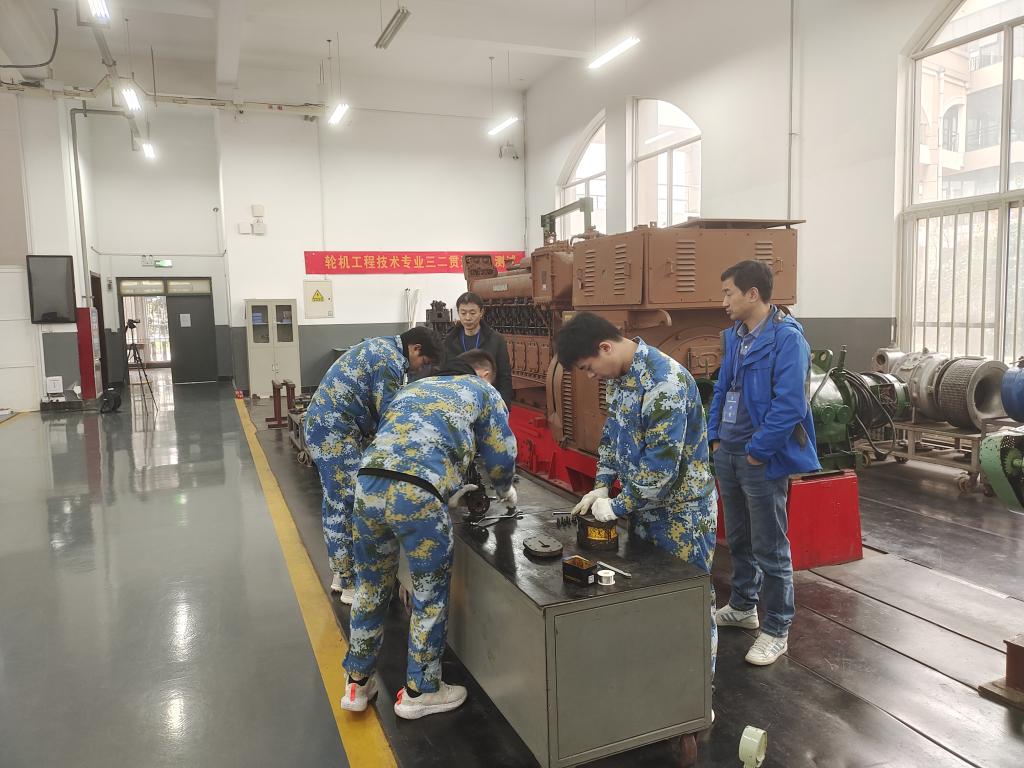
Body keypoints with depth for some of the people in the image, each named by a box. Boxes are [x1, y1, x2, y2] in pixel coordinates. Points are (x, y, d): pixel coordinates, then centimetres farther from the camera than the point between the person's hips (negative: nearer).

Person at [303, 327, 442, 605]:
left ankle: (341, 573, 26)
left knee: (336, 501, 16)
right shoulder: (391, 361, -15)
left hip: (320, 424, 11)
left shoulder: (379, 345, 16)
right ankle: (351, 584, 4)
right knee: (350, 503, -5)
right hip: (335, 432, -11)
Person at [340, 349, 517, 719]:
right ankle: (419, 691, 27)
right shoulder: (483, 393, 20)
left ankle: (358, 682, 34)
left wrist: (451, 491, 46)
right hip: (416, 495, -5)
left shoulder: (416, 386, 34)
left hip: (369, 484, 6)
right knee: (430, 592, 14)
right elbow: (500, 456, 19)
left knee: (371, 586, 22)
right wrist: (506, 490, 41)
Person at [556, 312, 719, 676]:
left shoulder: (665, 383, -28)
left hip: (681, 511, -8)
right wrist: (601, 486, 2)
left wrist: (617, 506, -18)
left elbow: (661, 464, -28)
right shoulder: (620, 375, 1)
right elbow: (612, 434, 13)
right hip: (644, 504, 8)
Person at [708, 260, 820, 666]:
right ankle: (742, 607, 40)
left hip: (762, 460, -8)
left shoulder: (787, 339, -17)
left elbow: (789, 404, -23)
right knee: (738, 538, 22)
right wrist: (715, 436, 8)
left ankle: (777, 631, 18)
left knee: (770, 549, 3)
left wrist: (757, 451, -18)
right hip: (727, 454, 8)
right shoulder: (735, 335, 9)